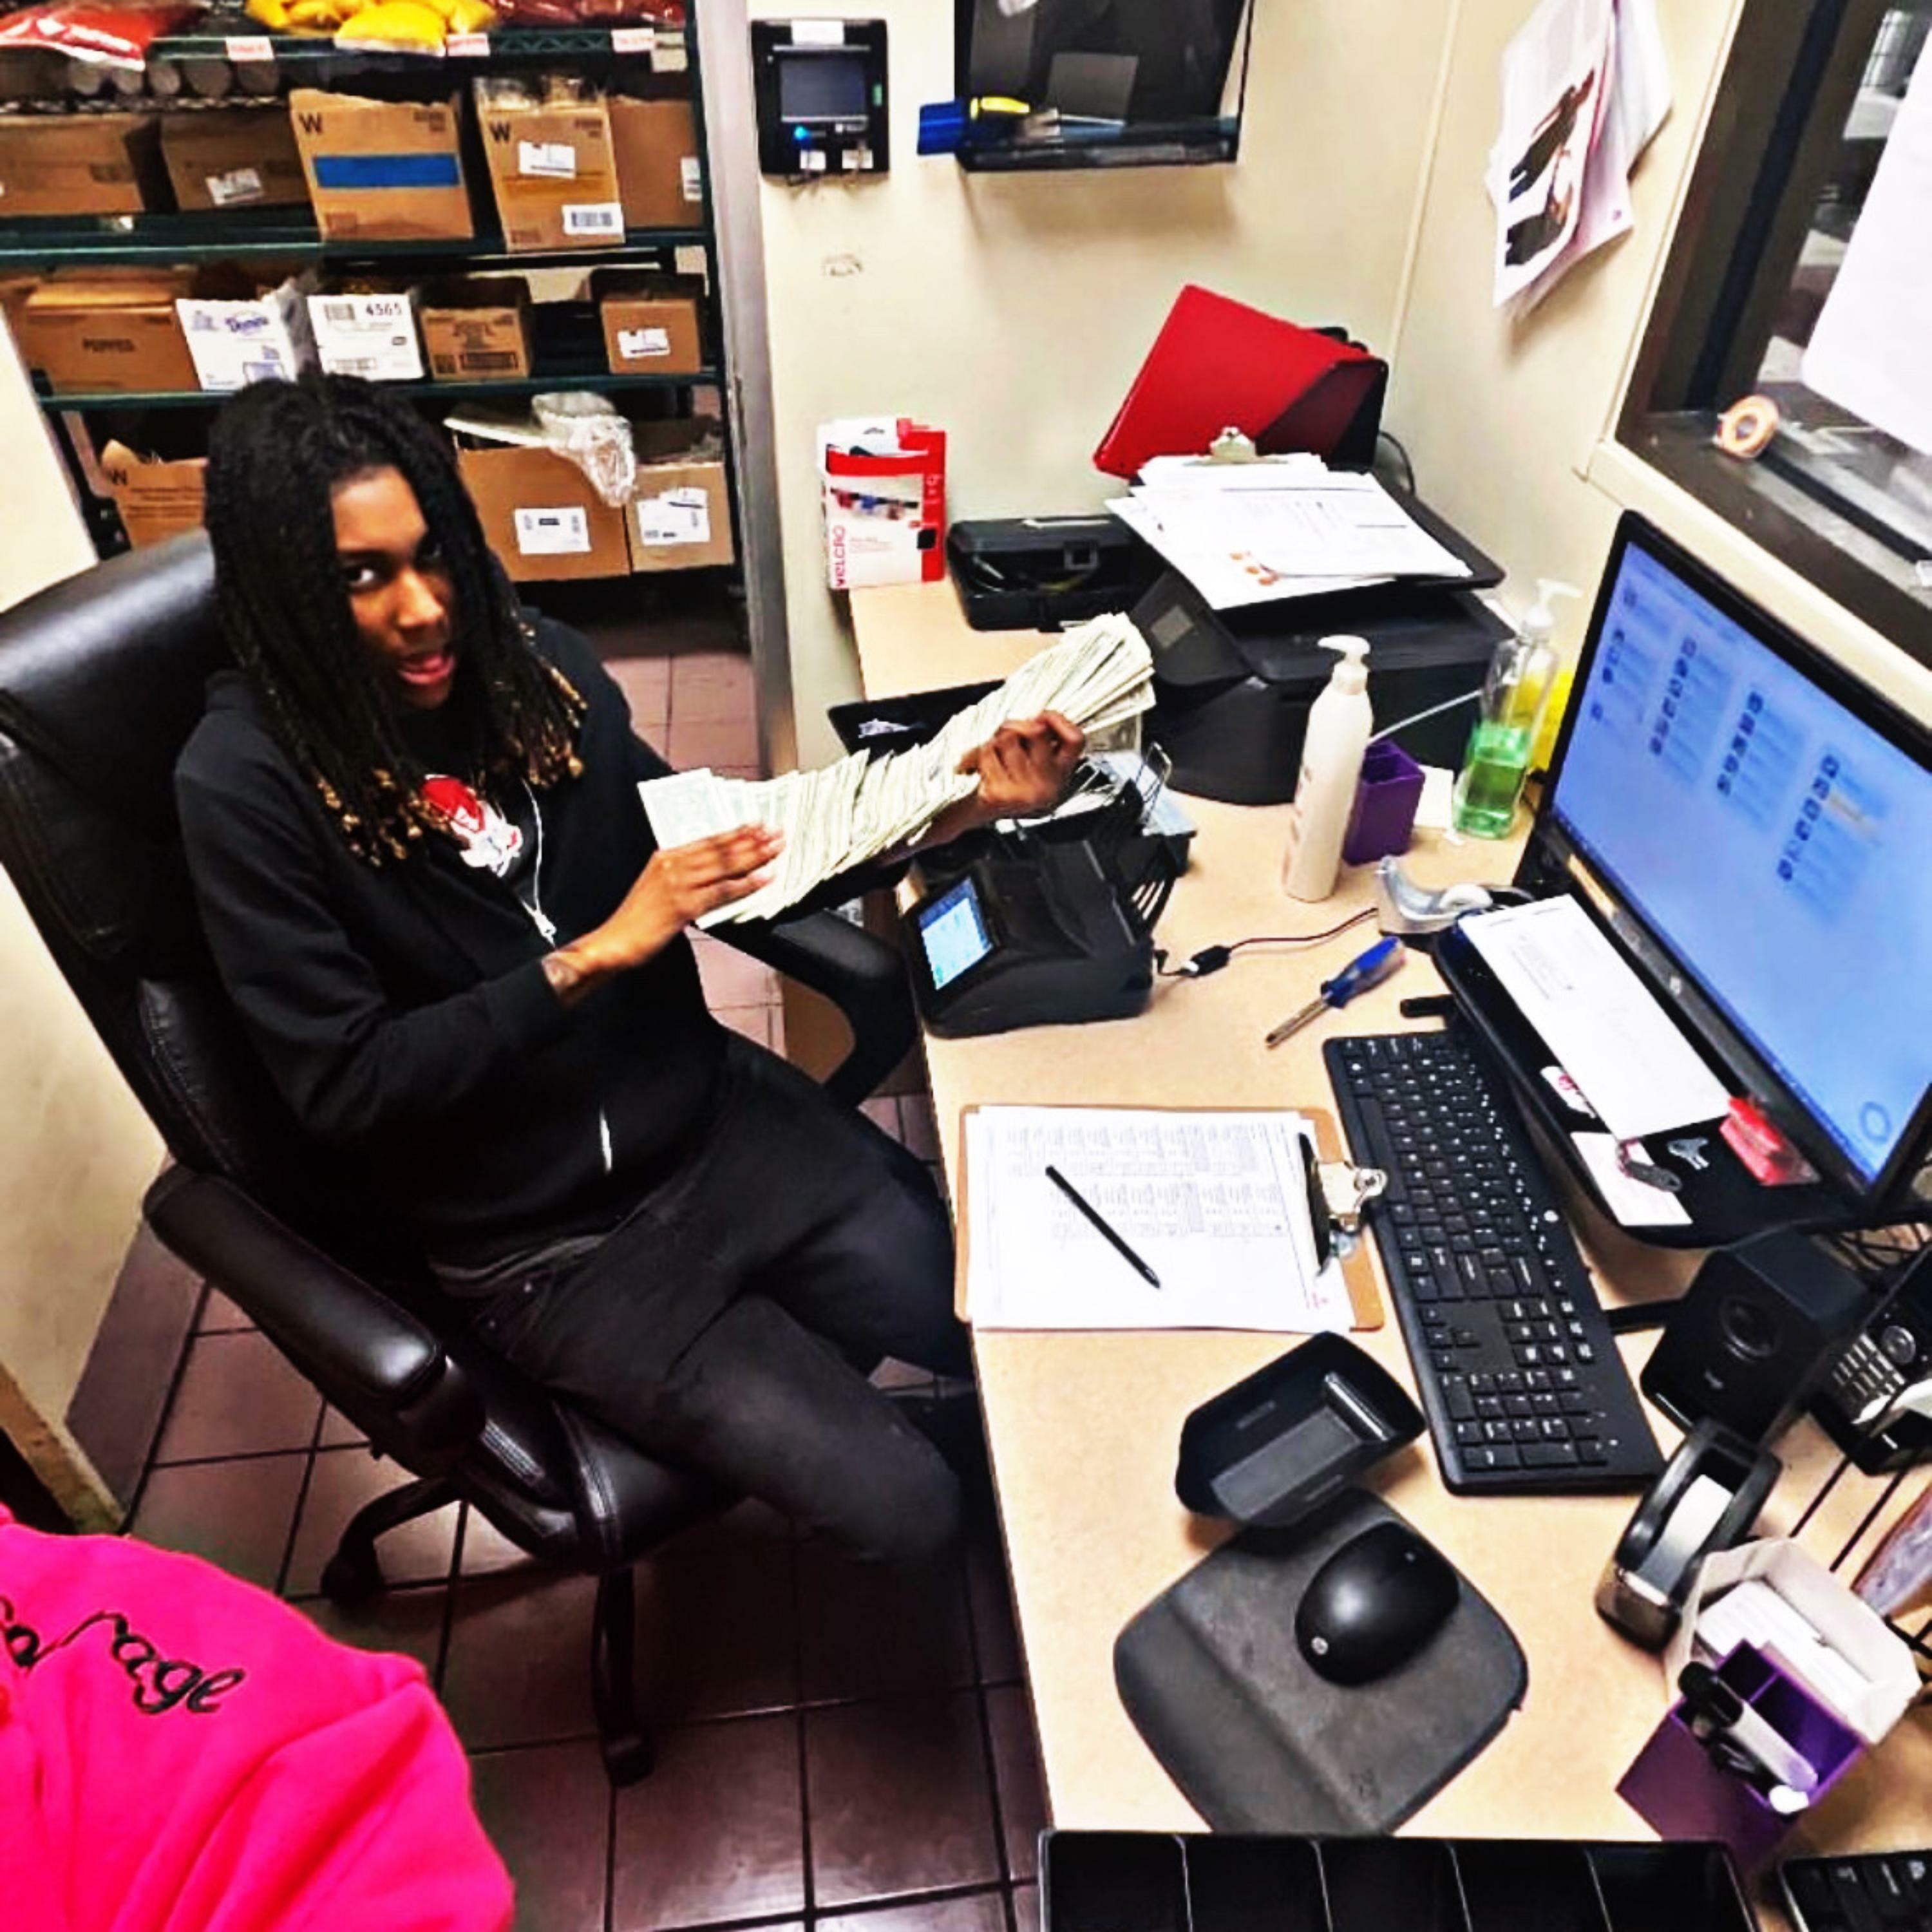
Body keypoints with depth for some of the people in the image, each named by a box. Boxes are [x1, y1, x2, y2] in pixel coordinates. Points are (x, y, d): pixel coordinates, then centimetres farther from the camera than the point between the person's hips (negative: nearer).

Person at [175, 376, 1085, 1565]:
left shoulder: (533, 664, -3)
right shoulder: (248, 785, -16)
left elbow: (699, 849, 5)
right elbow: (345, 1087, -17)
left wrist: (966, 804, -7)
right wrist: (597, 952, -23)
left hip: (715, 1119, 5)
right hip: (539, 1244, -4)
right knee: (910, 1509, -9)